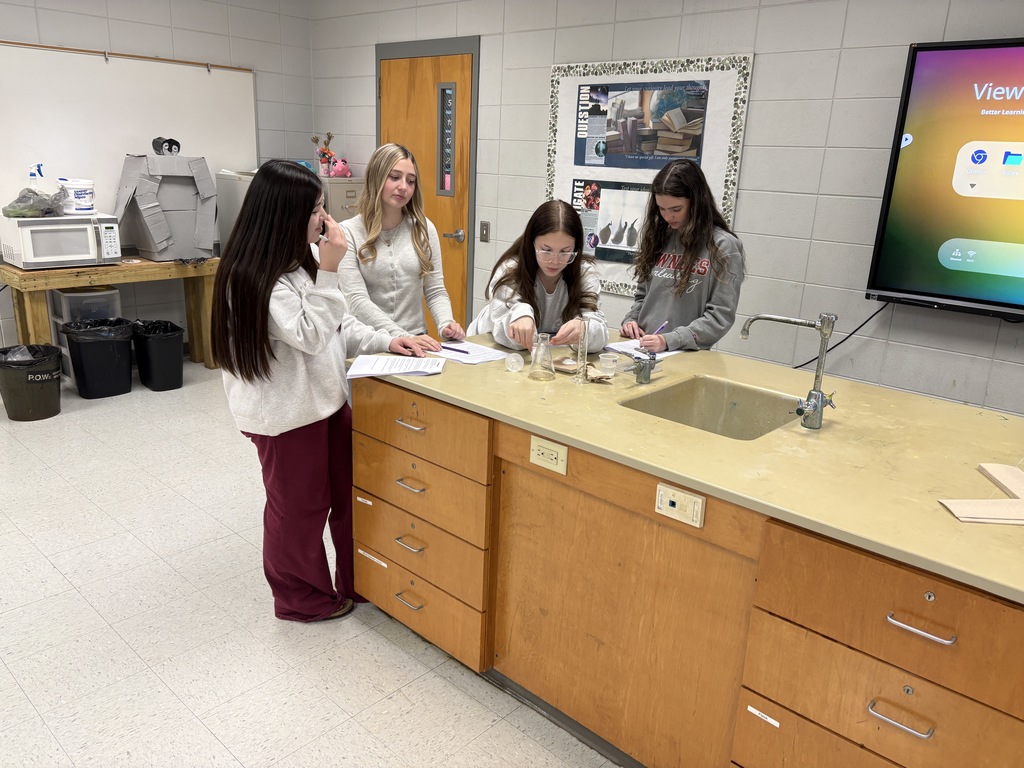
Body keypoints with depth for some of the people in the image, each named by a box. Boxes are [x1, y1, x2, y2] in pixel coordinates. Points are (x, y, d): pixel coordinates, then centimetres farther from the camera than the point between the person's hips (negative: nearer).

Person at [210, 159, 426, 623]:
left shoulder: (302, 257, 4)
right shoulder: (254, 276, -22)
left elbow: (338, 325, 10)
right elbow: (311, 335, -25)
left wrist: (384, 342, -2)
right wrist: (328, 271, -27)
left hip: (326, 397, 8)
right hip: (286, 411, -8)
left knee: (349, 492, 17)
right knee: (299, 506, 11)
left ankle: (359, 582, 37)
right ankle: (303, 597, 34)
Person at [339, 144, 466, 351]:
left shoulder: (424, 228, 7)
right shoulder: (348, 232, -2)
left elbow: (435, 291, 9)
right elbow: (357, 300, -10)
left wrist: (446, 324, -11)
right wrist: (403, 337, -21)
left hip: (417, 342, 2)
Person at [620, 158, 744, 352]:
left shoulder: (724, 246, -3)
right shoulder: (658, 235, 11)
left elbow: (721, 316, -7)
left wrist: (670, 340, -17)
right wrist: (630, 319, 2)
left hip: (688, 356, -4)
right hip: (642, 349, 4)